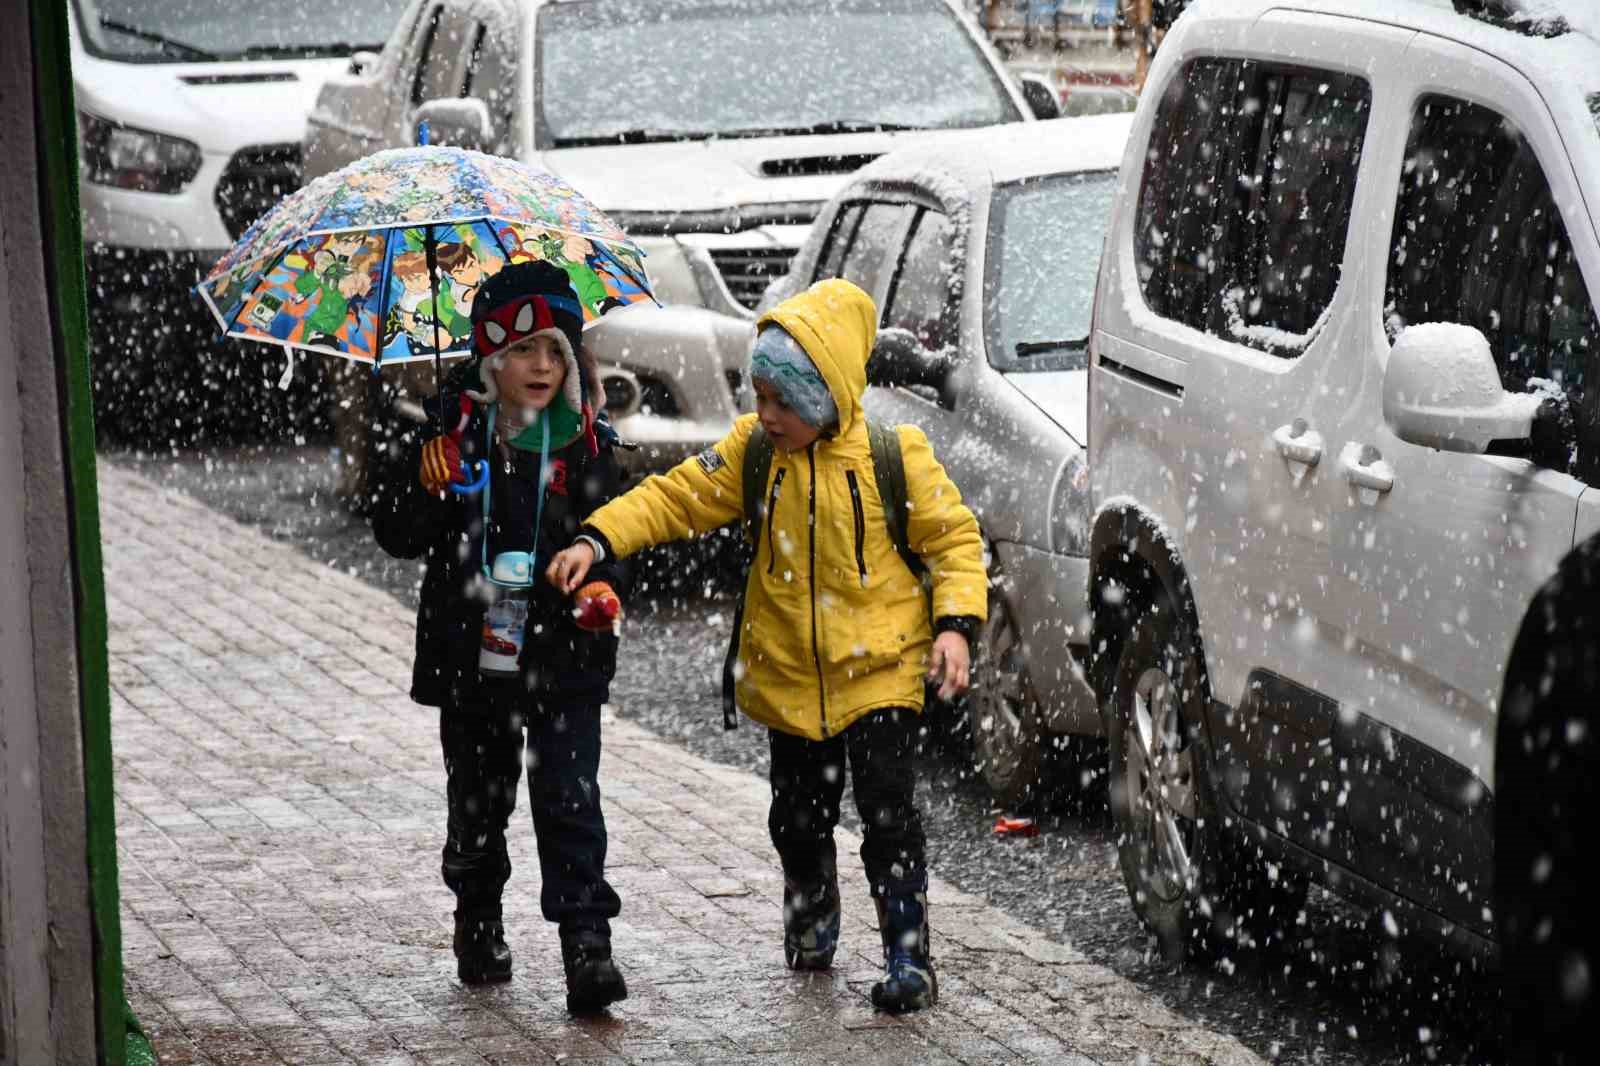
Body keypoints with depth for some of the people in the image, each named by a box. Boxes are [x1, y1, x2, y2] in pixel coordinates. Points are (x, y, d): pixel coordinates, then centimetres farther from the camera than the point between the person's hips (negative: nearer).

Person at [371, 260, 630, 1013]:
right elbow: (398, 537, -1)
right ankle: (479, 925, 35)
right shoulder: (449, 436, -3)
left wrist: (605, 584, -16)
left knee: (569, 801, -8)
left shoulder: (586, 445, -2)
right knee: (478, 802, 15)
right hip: (471, 659, 1)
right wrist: (418, 479, -21)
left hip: (561, 661, -1)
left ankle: (587, 947, -9)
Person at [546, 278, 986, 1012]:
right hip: (788, 676, 4)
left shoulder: (894, 456, -11)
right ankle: (810, 925, 38)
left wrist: (955, 624, -15)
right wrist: (599, 540, -16)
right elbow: (678, 497, -3)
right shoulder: (753, 451, -2)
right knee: (799, 818, 13)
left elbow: (954, 537, -4)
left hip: (879, 670, -4)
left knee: (889, 814, -9)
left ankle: (908, 955, 1)